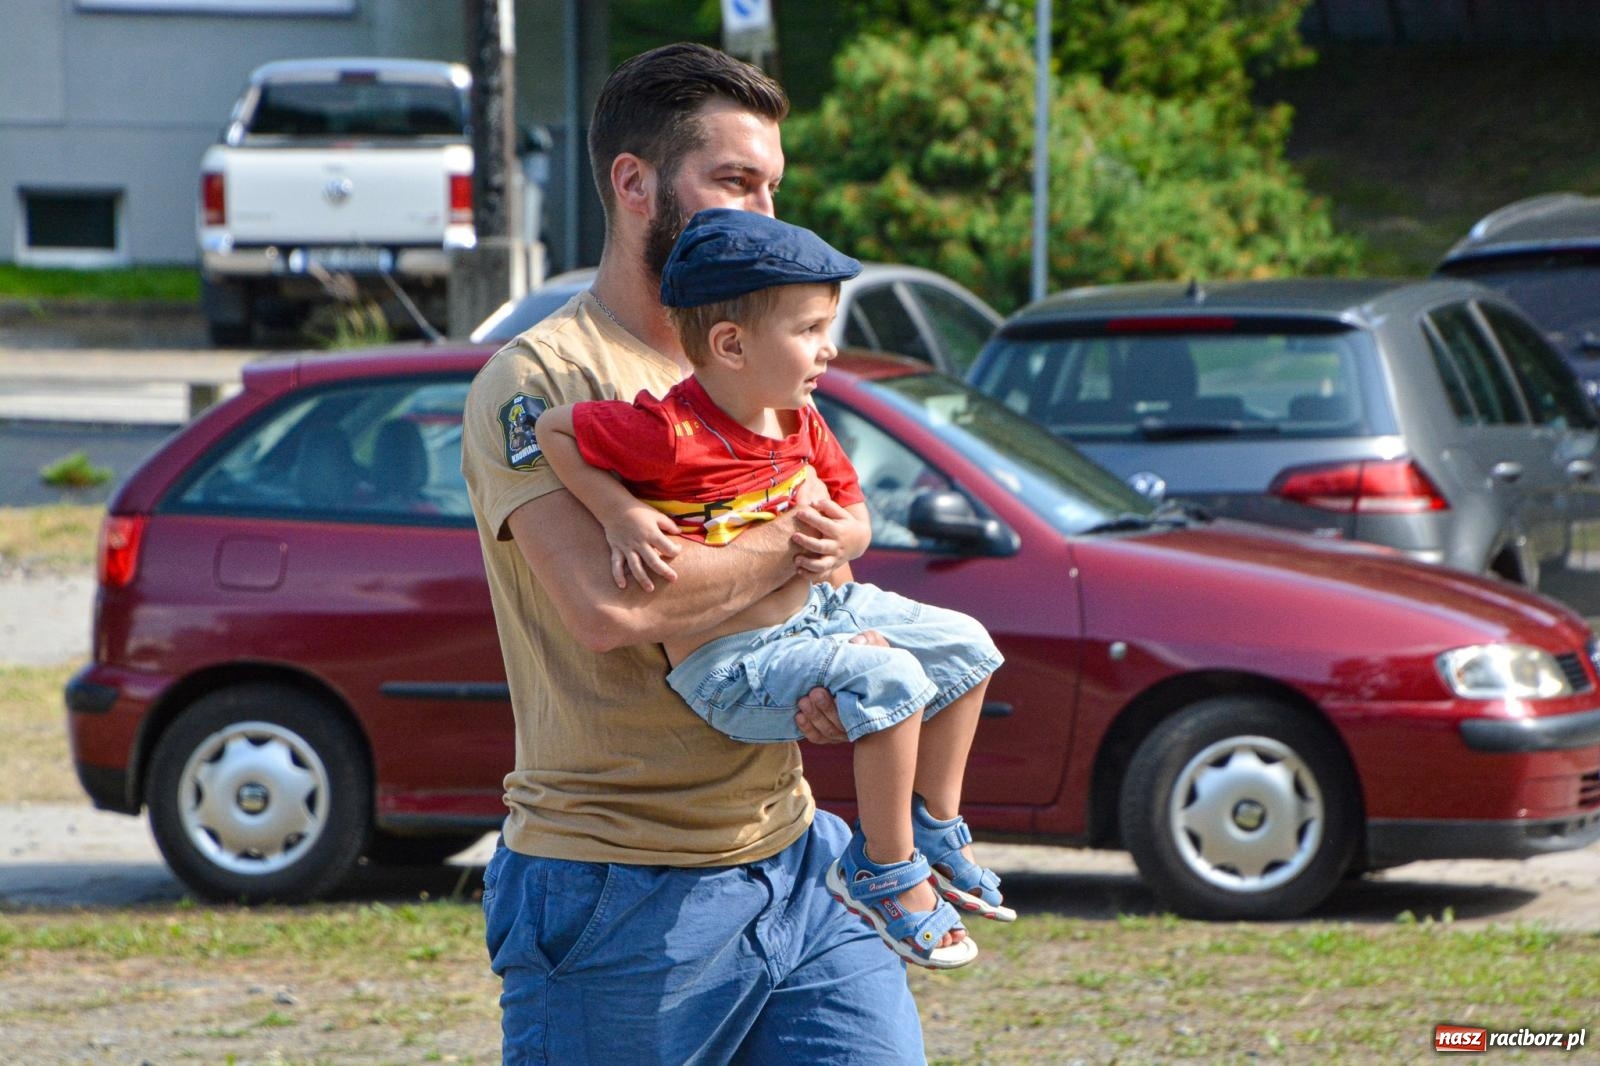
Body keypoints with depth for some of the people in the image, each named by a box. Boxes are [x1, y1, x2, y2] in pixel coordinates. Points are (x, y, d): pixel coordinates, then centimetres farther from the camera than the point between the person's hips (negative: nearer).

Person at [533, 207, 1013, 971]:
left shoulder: (801, 424, 3)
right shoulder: (673, 435, -24)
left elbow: (851, 507, 16)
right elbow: (549, 428, -17)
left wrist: (846, 534, -7)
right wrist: (621, 515, -25)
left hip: (812, 609, 10)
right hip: (729, 663, -10)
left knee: (965, 648, 14)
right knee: (887, 678, -29)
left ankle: (934, 825, 28)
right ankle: (881, 868, -12)